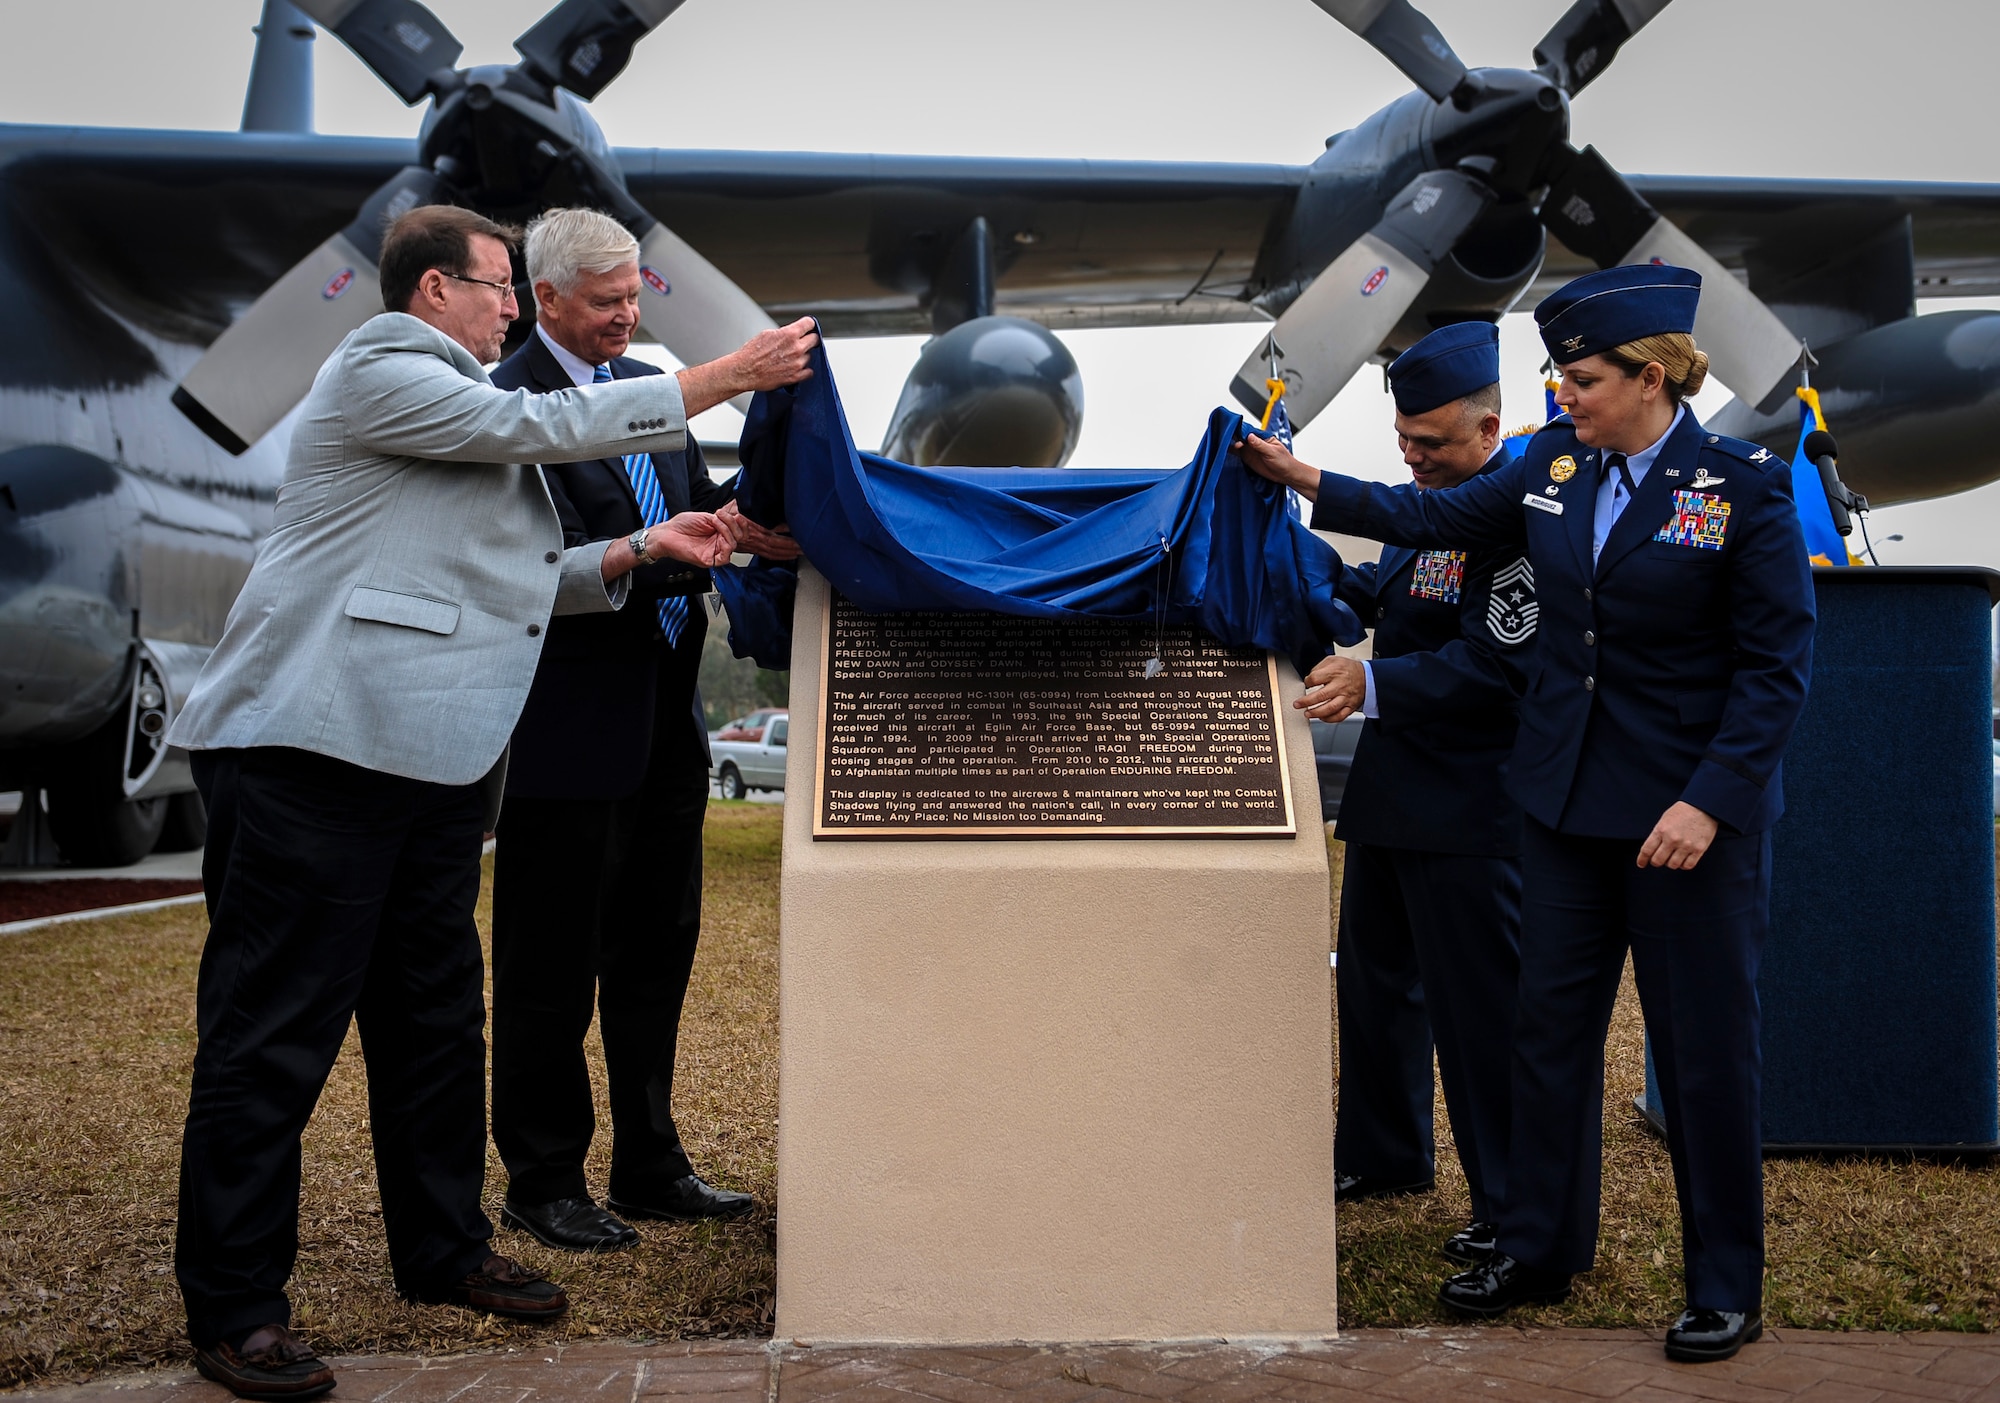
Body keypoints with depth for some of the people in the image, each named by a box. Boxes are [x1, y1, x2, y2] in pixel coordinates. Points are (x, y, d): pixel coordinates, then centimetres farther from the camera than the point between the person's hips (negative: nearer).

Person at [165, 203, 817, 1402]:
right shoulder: (378, 373, -4)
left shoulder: (462, 407, 27)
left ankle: (443, 1248, 27)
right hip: (313, 753, -10)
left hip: (432, 762, 10)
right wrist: (724, 379, -9)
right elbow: (541, 425, -13)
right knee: (274, 1030, -6)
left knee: (437, 1018, 15)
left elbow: (514, 580, 24)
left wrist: (644, 549, 11)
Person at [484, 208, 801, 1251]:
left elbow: (701, 503, 13)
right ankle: (543, 1186, 15)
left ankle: (650, 1167, 28)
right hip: (571, 725, -8)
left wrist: (756, 513, -9)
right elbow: (566, 565, -20)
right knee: (552, 970, 3)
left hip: (664, 715, 8)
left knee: (656, 951, 15)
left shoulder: (648, 384, 13)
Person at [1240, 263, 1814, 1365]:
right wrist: (1309, 483, 11)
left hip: (1691, 808, -5)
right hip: (1567, 796, 6)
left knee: (1704, 1051, 4)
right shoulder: (1556, 461, 2)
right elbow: (1442, 516, 16)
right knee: (1550, 1024, 13)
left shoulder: (1746, 486, -13)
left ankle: (1727, 1291, 19)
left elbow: (1778, 664, -13)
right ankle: (1538, 1250, 28)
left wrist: (1708, 802, -20)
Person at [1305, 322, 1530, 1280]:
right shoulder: (1435, 495, 10)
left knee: (1480, 1000, -2)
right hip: (1394, 785, 10)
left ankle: (1512, 1202, 11)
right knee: (1376, 975, 21)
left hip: (1469, 805, -10)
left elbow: (1495, 664, -25)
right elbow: (1384, 589, 21)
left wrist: (1373, 685, -29)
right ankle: (1381, 1155, 38)